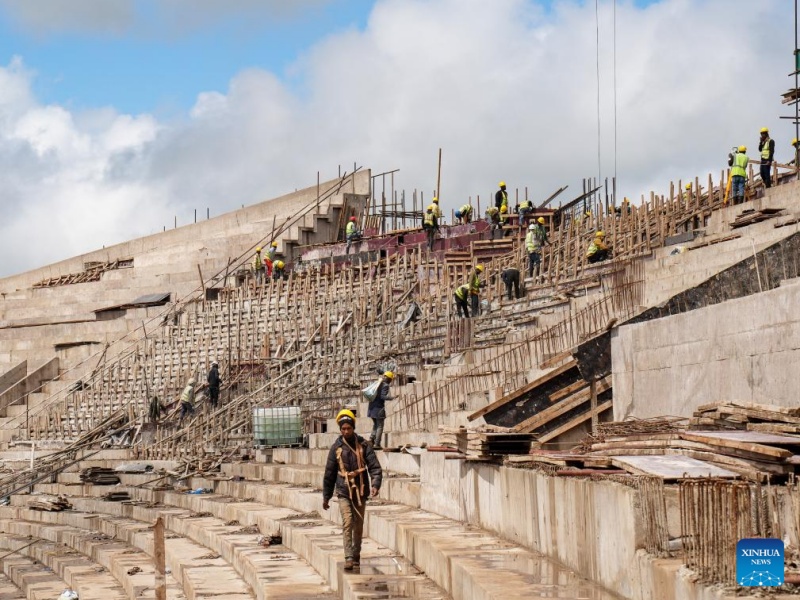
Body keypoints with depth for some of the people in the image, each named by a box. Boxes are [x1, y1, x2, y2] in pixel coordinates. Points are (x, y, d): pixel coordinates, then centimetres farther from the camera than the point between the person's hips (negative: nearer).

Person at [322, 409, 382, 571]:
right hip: (344, 492, -1)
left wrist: (375, 484, -21)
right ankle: (348, 558, -19)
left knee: (358, 525, 10)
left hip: (360, 491, 1)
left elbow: (375, 467, -4)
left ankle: (356, 555, 25)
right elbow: (329, 473, 8)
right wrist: (326, 496, 10)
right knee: (347, 523, -15)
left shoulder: (363, 446, 1)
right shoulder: (336, 448, 2)